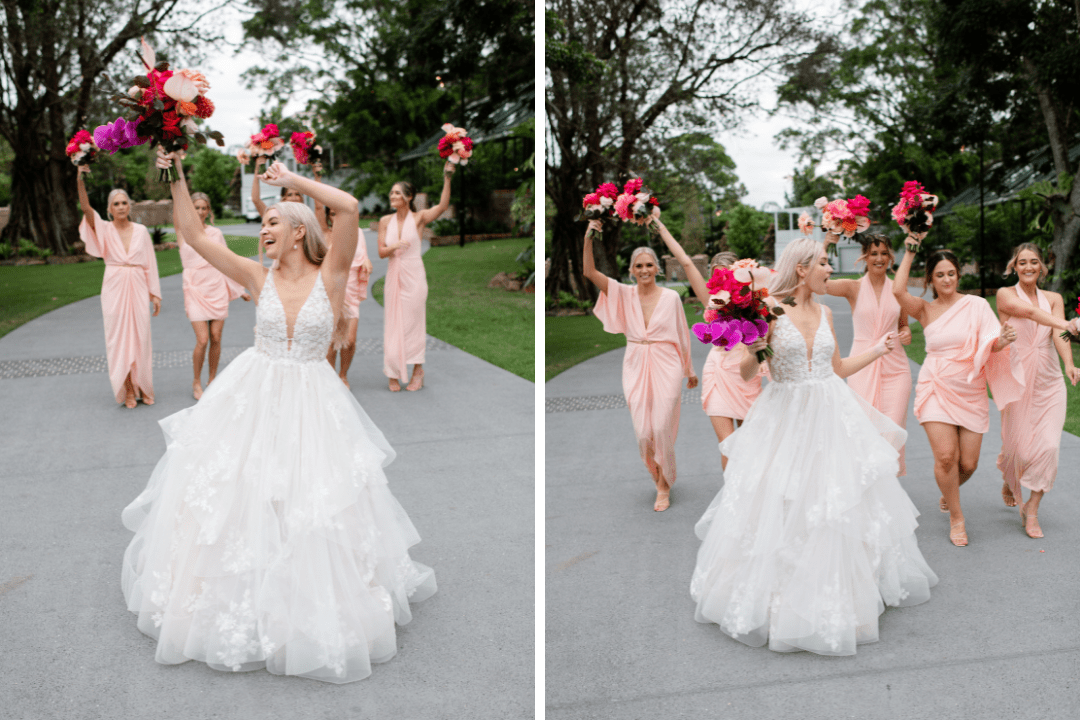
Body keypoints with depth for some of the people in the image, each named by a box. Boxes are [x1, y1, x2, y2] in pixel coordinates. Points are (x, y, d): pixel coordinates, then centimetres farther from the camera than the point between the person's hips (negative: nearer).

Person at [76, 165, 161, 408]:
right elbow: (86, 208, -17)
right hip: (115, 289, -1)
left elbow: (150, 263, 7)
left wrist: (155, 293, 5)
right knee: (120, 338, 1)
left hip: (138, 288, 1)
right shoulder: (104, 230, 1)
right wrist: (81, 180, -31)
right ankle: (128, 391, 9)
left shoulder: (141, 231, 5)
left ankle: (143, 388, 14)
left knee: (141, 337, 3)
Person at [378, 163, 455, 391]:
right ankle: (393, 374, 13)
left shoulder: (419, 218, -4)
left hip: (413, 276, -3)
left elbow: (443, 206, -21)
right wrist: (394, 246, -18)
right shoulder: (385, 221, 5)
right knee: (393, 324, 4)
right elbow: (381, 252, 3)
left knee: (413, 323, 2)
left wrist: (447, 179, -31)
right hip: (393, 276, 3)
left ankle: (417, 371, 15)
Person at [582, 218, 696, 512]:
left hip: (666, 369, -2)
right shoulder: (623, 294, 1)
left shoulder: (671, 297, -2)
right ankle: (657, 475, 30)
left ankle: (664, 488, 13)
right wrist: (588, 238, -22)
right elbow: (589, 271, -9)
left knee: (662, 430, -4)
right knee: (643, 433, 2)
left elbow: (682, 336, 5)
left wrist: (690, 371, 11)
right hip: (636, 369, 2)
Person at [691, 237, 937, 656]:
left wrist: (876, 351, 15)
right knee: (781, 508, -1)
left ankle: (841, 592, 26)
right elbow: (746, 375, -6)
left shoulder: (824, 314, 9)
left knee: (839, 503, 8)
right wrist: (754, 349, -25)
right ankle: (781, 596, 15)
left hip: (831, 417, 5)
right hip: (785, 420, -5)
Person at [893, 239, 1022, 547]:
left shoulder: (976, 305, 1)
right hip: (937, 389, -1)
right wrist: (910, 252, -12)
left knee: (968, 463, 2)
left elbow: (992, 345, -3)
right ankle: (956, 518, 7)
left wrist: (1003, 340, -27)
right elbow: (898, 291, -17)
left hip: (971, 392, 1)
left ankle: (948, 493, 37)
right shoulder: (925, 310, 2)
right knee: (946, 456, -14)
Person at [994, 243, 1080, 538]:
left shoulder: (1054, 299, 10)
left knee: (1048, 445, -9)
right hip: (1017, 378, -3)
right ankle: (1008, 483, 37)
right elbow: (1030, 311, -22)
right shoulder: (1005, 294, -2)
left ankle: (1032, 509, 2)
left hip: (1049, 381, 3)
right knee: (1018, 445, 3)